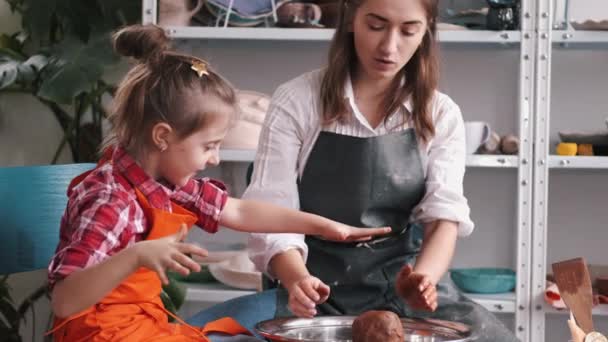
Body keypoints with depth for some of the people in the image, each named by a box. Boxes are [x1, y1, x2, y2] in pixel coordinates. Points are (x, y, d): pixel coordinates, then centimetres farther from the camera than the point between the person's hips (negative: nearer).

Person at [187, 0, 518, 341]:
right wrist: (296, 278, -32)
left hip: (399, 288, 1)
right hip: (315, 289, 0)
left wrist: (423, 277, -30)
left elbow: (444, 215, -8)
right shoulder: (296, 102, -5)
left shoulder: (441, 115, 2)